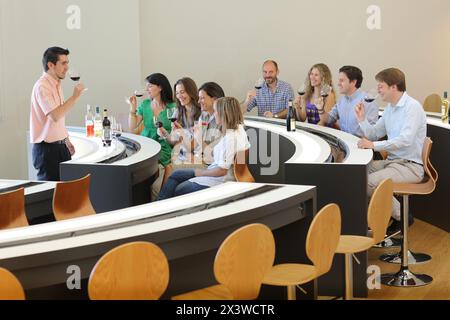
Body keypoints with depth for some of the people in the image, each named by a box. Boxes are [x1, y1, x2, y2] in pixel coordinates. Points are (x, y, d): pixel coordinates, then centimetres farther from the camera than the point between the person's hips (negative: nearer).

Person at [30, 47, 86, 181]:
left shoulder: (56, 84, 13)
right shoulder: (42, 87, -17)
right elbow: (55, 115, -28)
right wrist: (75, 96, -23)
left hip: (60, 146, 9)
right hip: (47, 148, -9)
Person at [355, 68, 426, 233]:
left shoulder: (412, 107, -15)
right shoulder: (390, 108, 13)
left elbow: (405, 139, -27)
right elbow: (374, 134, 20)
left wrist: (374, 145, -29)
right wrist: (362, 119, 2)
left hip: (410, 165, -9)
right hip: (392, 161, 9)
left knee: (369, 182, -25)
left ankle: (401, 217, -6)